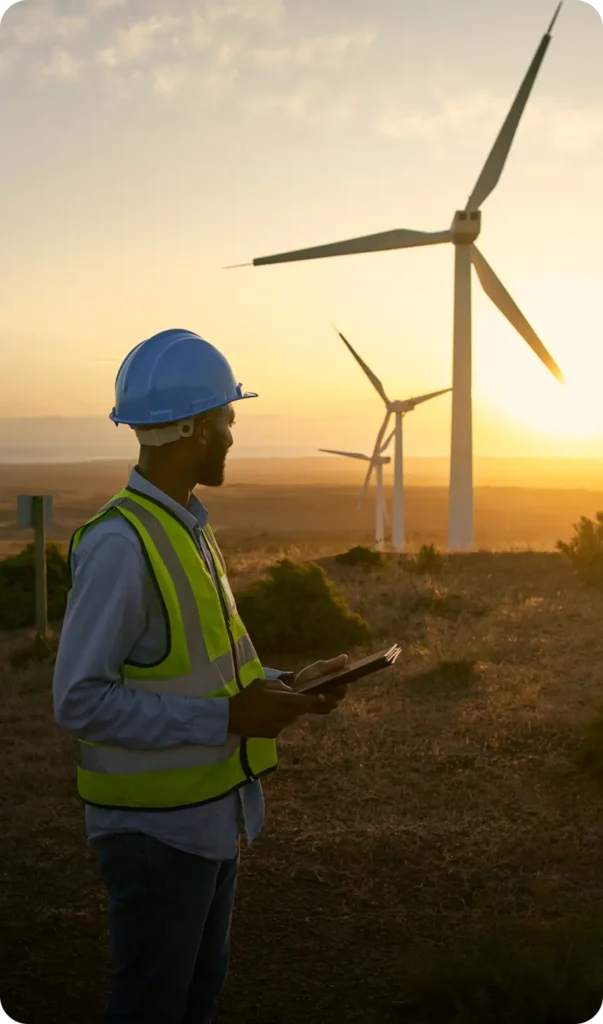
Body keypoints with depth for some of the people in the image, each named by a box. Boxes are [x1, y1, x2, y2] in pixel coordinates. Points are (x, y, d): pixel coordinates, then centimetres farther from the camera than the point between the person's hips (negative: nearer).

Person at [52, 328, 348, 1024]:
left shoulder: (185, 528, 7)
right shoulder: (118, 543, -23)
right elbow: (79, 701, -24)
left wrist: (288, 685, 1)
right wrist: (230, 720, -24)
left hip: (209, 813, 9)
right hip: (155, 827, -9)